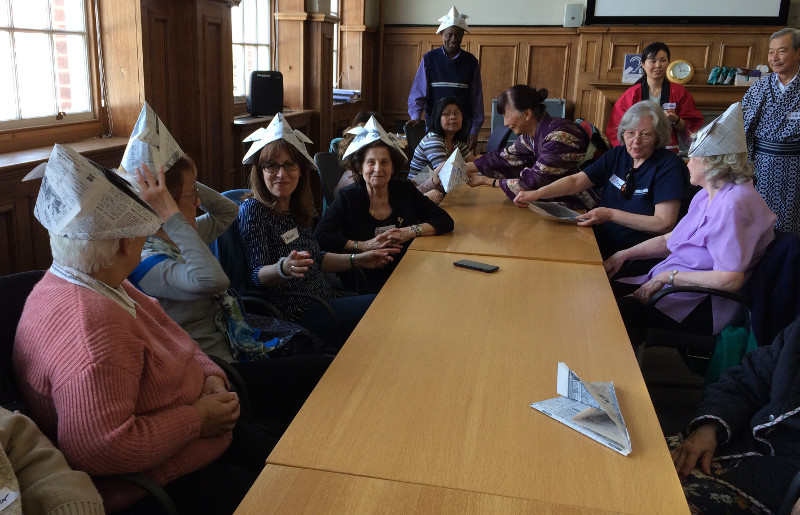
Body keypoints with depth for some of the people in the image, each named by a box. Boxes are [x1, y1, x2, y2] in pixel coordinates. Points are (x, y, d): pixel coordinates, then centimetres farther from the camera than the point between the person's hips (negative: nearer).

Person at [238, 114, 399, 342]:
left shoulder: (298, 208, 9)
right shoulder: (253, 210, -14)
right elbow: (257, 276, -19)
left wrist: (357, 260, 11)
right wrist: (284, 269, -39)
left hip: (325, 297, 8)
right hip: (296, 313, -8)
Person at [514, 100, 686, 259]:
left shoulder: (669, 165, -8)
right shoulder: (617, 155, 10)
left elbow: (664, 223, -15)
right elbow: (576, 181, 5)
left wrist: (611, 215, -20)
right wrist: (537, 193, -12)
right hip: (605, 243, 6)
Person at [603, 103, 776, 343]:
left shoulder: (732, 205, -21)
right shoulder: (706, 196, 12)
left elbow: (731, 280, -27)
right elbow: (670, 239, 19)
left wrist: (668, 276, -19)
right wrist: (624, 255, 6)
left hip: (702, 306, -9)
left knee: (617, 312, -24)